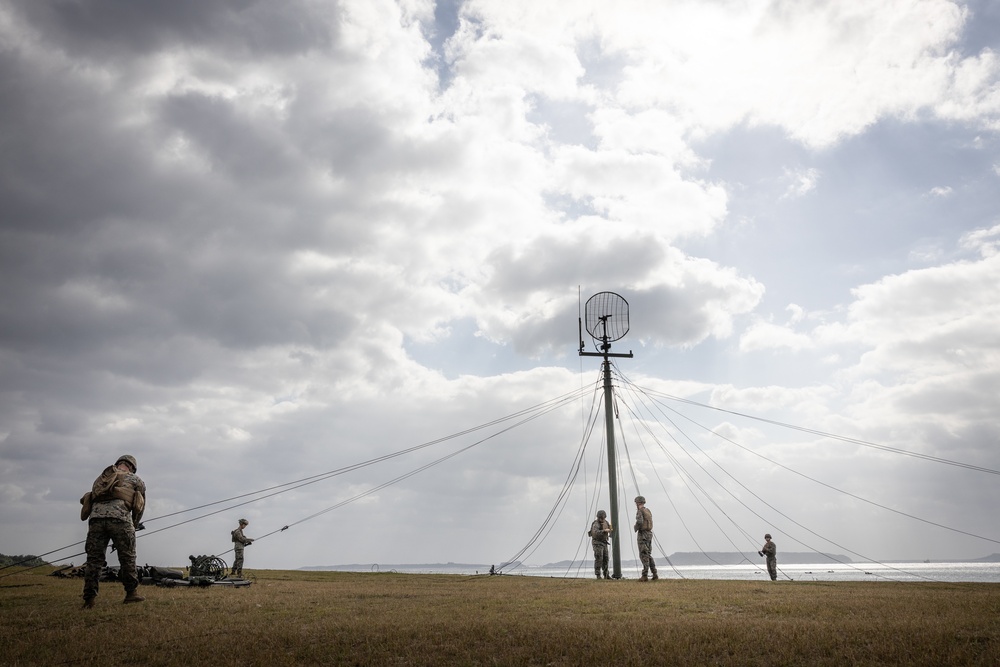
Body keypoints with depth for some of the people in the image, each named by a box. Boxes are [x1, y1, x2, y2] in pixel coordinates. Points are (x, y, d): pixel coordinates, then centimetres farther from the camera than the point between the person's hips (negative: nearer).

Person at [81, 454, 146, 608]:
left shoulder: (100, 479, 32)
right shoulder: (136, 480, 21)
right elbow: (140, 508, 22)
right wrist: (134, 525, 37)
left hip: (96, 517, 4)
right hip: (119, 518, -3)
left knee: (94, 560, 6)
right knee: (127, 557, 8)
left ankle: (89, 600, 2)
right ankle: (131, 593, 13)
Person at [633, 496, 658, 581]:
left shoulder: (639, 511, -11)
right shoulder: (648, 511, 16)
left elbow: (639, 522, -26)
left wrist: (635, 528, -7)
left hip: (642, 534, -8)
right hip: (649, 533, 8)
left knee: (644, 555, -7)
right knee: (648, 555, 14)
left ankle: (644, 576, -8)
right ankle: (654, 574, 10)